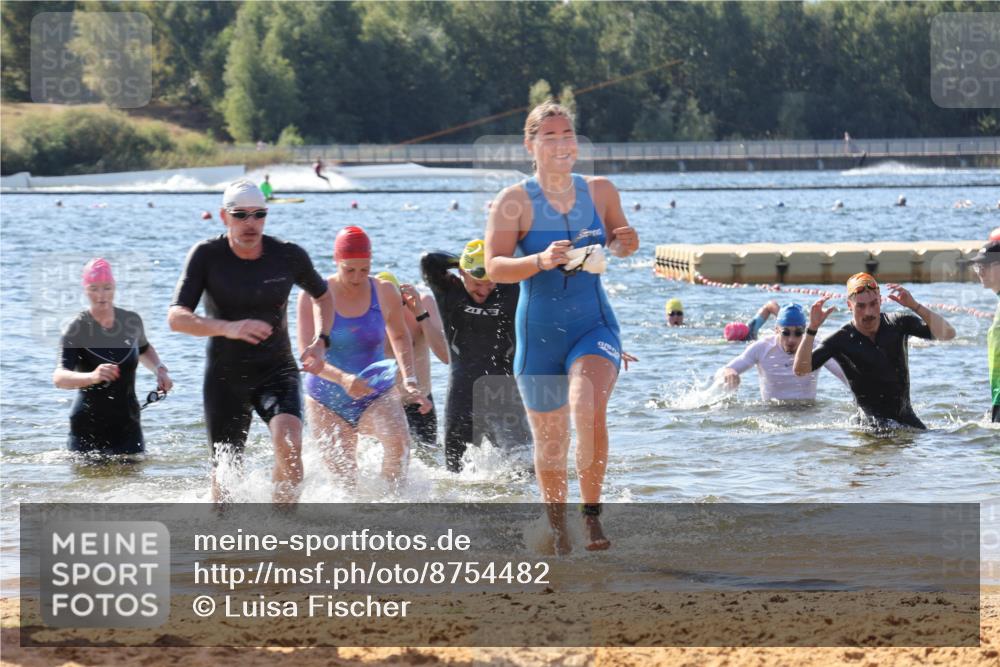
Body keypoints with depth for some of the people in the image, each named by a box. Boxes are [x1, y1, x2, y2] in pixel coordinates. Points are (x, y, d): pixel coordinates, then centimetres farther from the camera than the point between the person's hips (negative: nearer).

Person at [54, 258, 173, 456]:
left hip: (127, 425, 3)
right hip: (87, 429, -3)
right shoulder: (77, 330, -12)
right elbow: (59, 378, -27)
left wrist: (159, 369, 6)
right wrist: (91, 377, -45)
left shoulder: (131, 321, 1)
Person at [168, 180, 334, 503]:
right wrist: (228, 328, -37)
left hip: (277, 371, 0)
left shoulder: (289, 256, -6)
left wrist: (321, 342, -2)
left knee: (289, 444, -28)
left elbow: (323, 296, 15)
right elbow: (176, 318, -21)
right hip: (225, 377, 0)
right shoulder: (207, 255, -11)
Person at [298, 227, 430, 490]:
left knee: (399, 443, -29)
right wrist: (343, 379, -36)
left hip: (377, 393, 0)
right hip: (328, 401, 0)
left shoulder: (385, 293, -4)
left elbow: (399, 337, 14)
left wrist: (410, 381, 0)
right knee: (343, 477, -3)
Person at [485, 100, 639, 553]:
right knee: (550, 442, 9)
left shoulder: (600, 191, 3)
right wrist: (541, 261, -31)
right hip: (539, 333, 0)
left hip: (594, 326, 0)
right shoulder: (514, 201, -7)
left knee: (589, 409, -28)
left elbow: (618, 244, 18)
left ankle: (593, 515, -14)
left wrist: (627, 243, -6)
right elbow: (495, 267, -14)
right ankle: (558, 529, 32)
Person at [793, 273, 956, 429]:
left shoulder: (898, 324, -4)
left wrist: (915, 306, -24)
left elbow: (948, 334, -11)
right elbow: (800, 370, -16)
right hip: (875, 421, -4)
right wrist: (812, 329, -28)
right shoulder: (842, 341, -10)